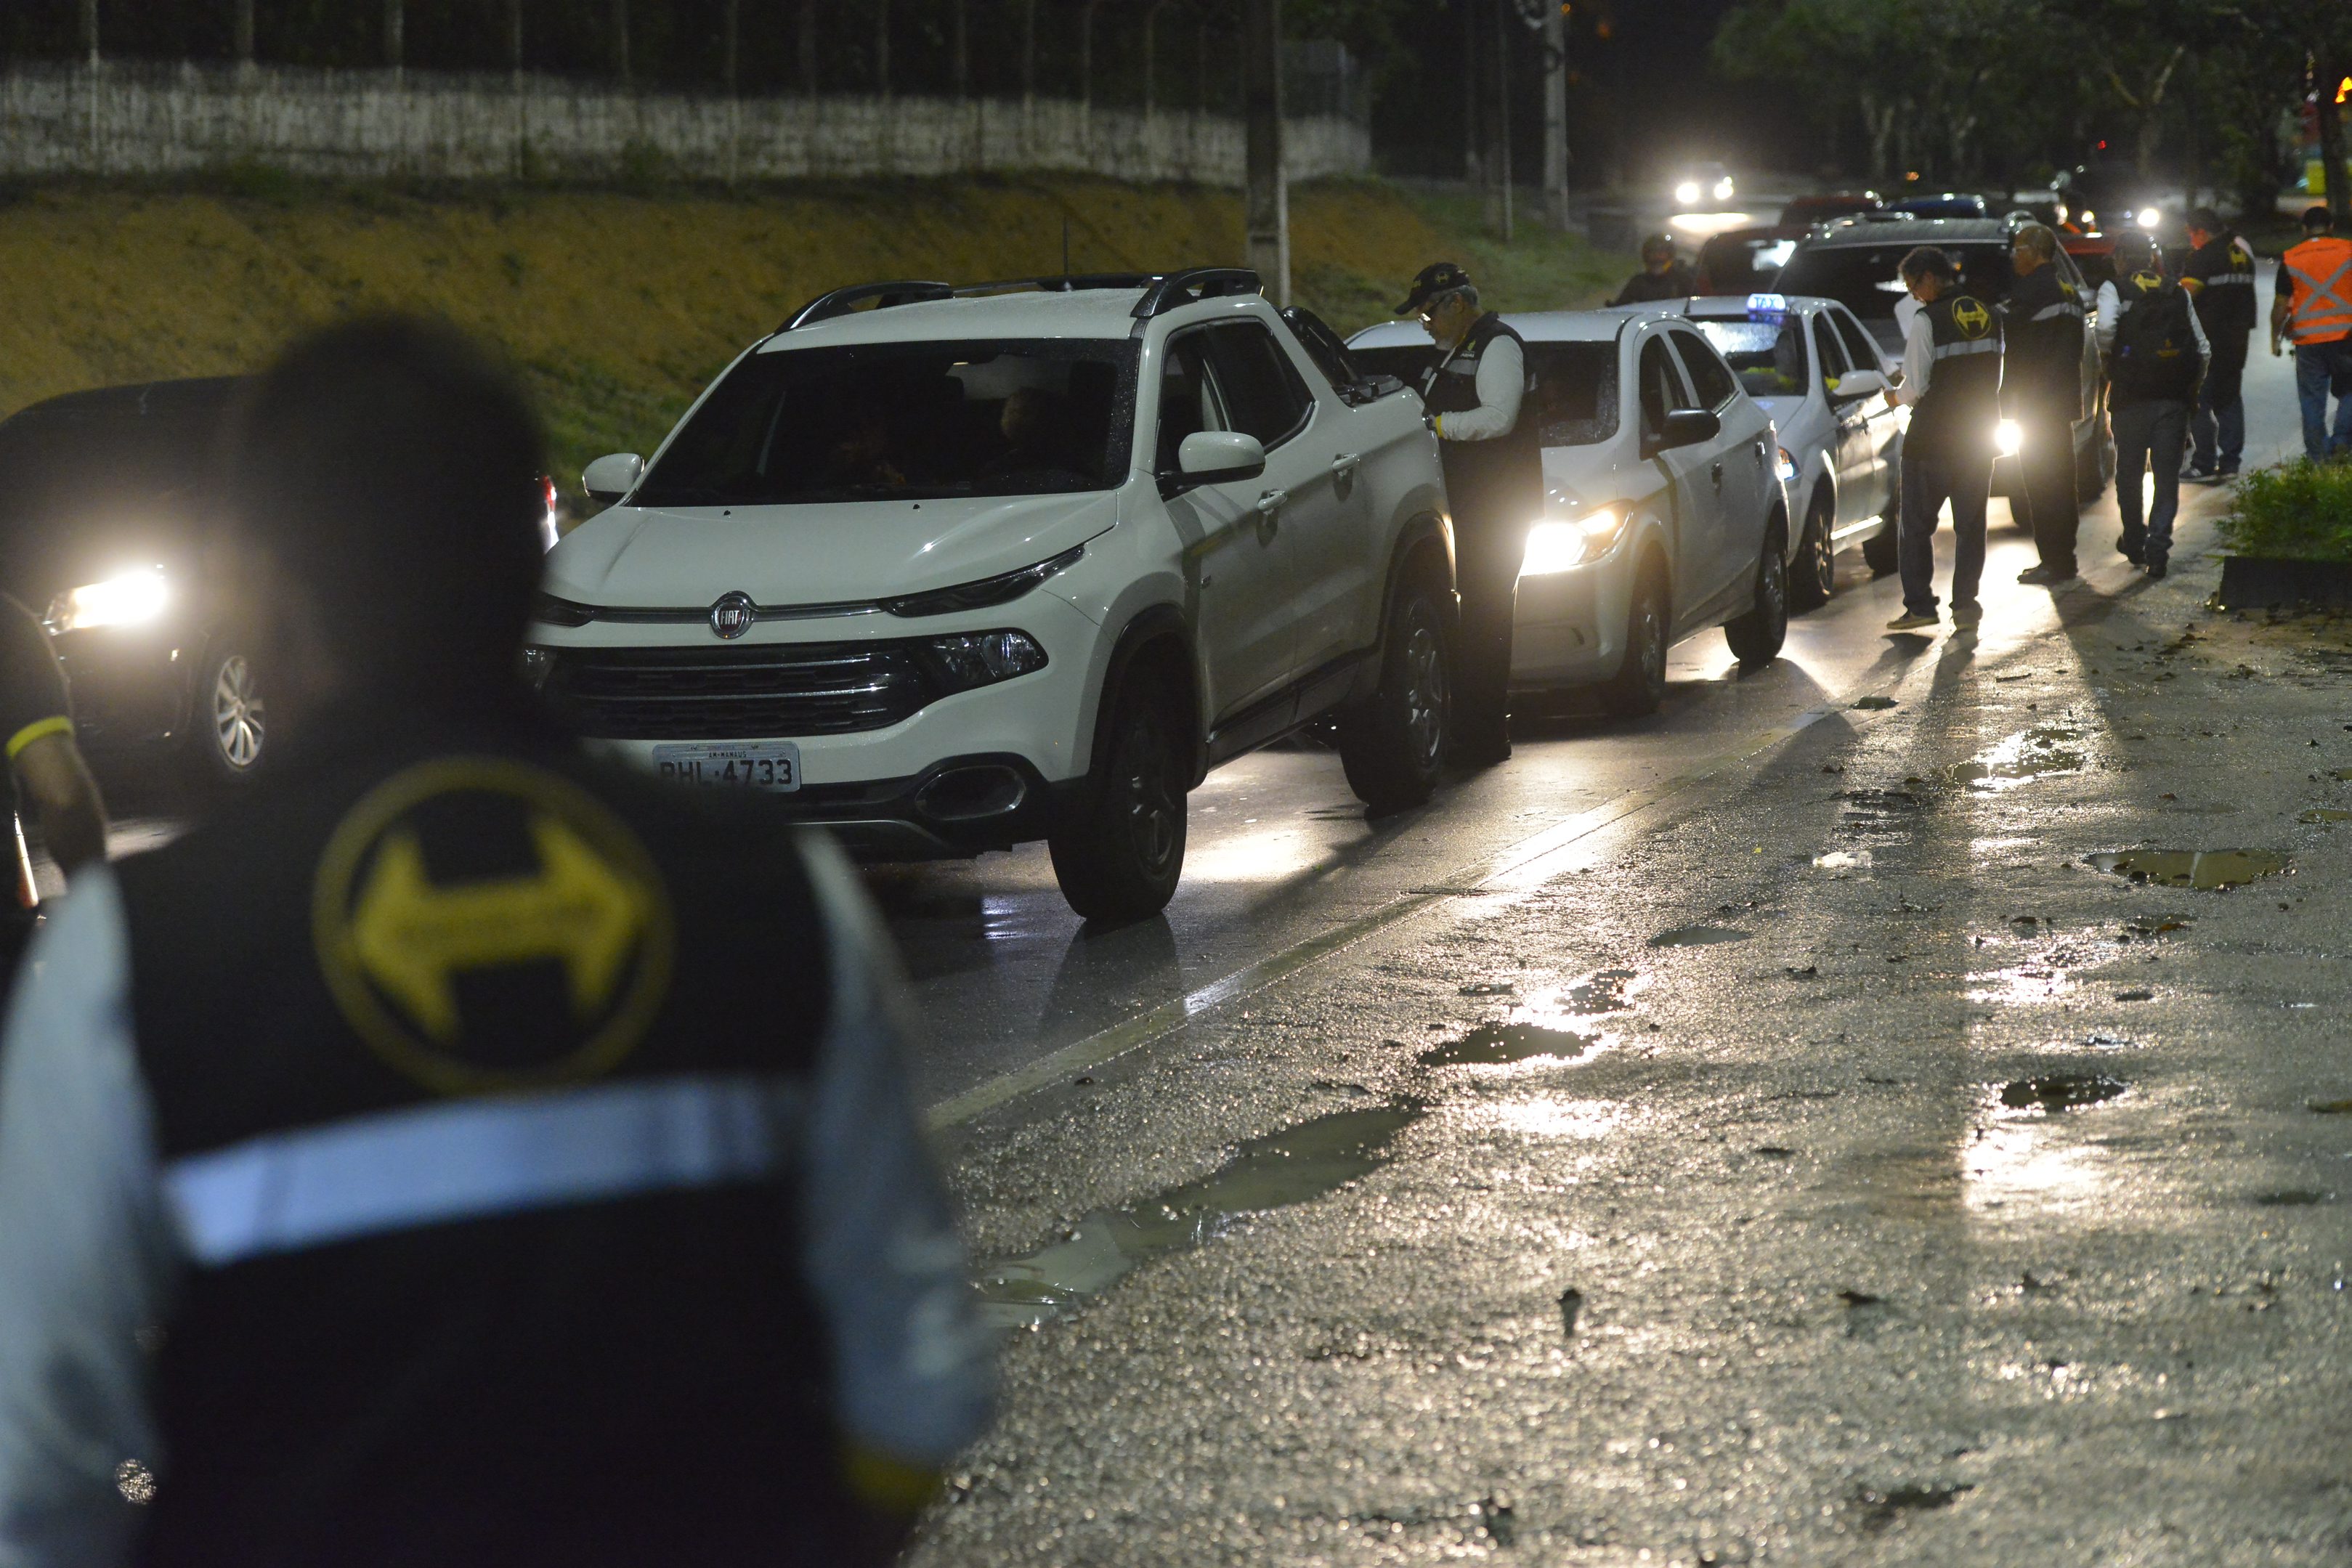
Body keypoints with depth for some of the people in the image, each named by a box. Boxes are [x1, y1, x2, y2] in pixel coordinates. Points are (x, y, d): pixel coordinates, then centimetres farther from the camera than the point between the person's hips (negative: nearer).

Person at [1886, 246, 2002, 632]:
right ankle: (1965, 606, 7)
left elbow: (1917, 387, -14)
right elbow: (1995, 379, 11)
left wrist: (1898, 395, 7)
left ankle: (1919, 605, 0)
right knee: (1970, 524, 10)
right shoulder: (1990, 317, 6)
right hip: (1979, 437, 6)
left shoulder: (1927, 321, -13)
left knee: (1915, 524, 4)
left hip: (1931, 438, -6)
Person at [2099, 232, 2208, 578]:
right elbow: (2204, 349, 7)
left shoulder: (2114, 290, 1)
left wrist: (2107, 358, -1)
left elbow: (2106, 328, -19)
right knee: (2167, 475, 5)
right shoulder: (2178, 293, 11)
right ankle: (2158, 548, -5)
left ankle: (2135, 543, 25)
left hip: (2132, 394, -2)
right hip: (2174, 396, 2)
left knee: (2129, 472, 14)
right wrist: (2192, 386, 17)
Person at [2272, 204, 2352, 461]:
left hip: (2308, 340, 1)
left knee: (2312, 401, 8)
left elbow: (2280, 305, 2)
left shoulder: (2290, 259, 2)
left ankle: (2317, 455, 9)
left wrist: (2275, 338, 12)